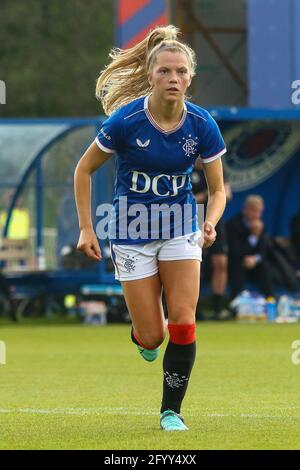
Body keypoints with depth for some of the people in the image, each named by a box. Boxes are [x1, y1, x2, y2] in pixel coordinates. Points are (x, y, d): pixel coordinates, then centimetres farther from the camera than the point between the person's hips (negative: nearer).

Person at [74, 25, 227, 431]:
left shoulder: (202, 125, -11)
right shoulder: (126, 120, -18)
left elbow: (218, 188, 0)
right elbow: (84, 169, -3)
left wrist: (210, 225, -20)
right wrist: (86, 229, -6)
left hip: (180, 229, 2)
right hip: (133, 231, -2)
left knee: (183, 323, -11)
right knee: (151, 337, -2)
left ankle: (171, 411, 4)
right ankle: (142, 334, 37)